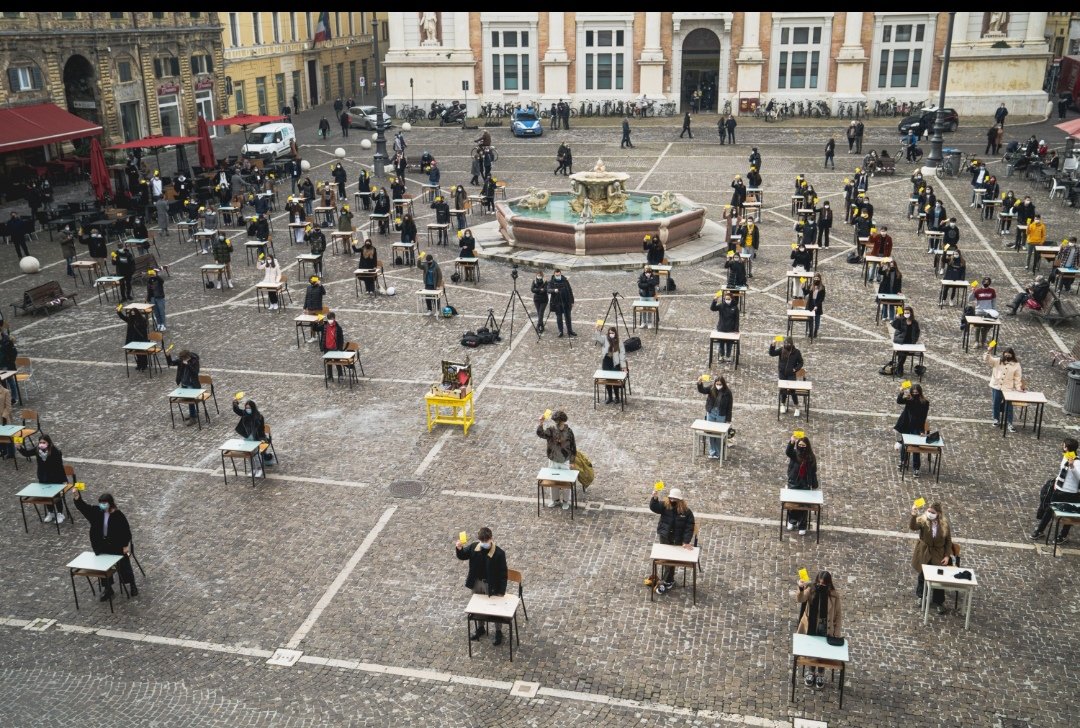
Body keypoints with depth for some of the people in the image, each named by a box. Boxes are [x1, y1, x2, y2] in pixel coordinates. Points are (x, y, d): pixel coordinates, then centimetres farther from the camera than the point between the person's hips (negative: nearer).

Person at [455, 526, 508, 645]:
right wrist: (459, 549, -21)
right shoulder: (474, 547, -12)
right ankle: (480, 628, 45)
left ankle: (498, 632, 32)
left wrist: (501, 591, -17)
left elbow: (503, 574, -18)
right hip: (477, 582, 4)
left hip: (491, 585, -4)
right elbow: (462, 556, 3)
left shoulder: (499, 553, -24)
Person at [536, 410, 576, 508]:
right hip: (553, 461, 1)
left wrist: (572, 461, -2)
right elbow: (540, 434, -29)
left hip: (565, 462, -1)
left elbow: (573, 447, -4)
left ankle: (565, 501, 26)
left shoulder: (569, 432, -11)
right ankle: (554, 499, 34)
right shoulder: (551, 430, -10)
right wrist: (541, 423, -46)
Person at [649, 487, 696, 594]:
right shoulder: (665, 505, -6)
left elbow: (689, 528, -11)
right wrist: (655, 498, -40)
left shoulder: (686, 511, -12)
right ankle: (669, 581, 14)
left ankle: (665, 581, 4)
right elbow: (654, 507, -21)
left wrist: (686, 542, -18)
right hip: (664, 537, 2)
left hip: (677, 540, -2)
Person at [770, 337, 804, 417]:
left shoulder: (796, 352, -6)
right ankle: (783, 405, 33)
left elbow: (800, 363, 3)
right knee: (783, 390, 12)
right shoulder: (781, 350, -5)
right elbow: (772, 354, -14)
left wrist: (796, 369, -14)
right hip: (782, 374, 2)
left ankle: (797, 408, 6)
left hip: (791, 375, -2)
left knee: (792, 391, -7)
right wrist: (772, 346, -31)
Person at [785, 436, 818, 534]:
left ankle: (802, 526, 5)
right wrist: (791, 442, -49)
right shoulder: (794, 453, -6)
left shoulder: (811, 457, -2)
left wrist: (814, 486, 3)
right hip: (793, 482, 0)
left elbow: (813, 472, 4)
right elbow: (787, 452, -31)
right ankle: (792, 521, 19)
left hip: (805, 484, 0)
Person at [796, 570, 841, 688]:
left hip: (826, 627, -1)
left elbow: (837, 614, -6)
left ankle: (820, 674, 35)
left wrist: (837, 633, -5)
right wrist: (801, 589, -50)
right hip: (812, 625, 1)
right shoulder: (811, 590, -13)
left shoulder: (834, 595, -14)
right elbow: (800, 599, -30)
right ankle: (811, 671, 38)